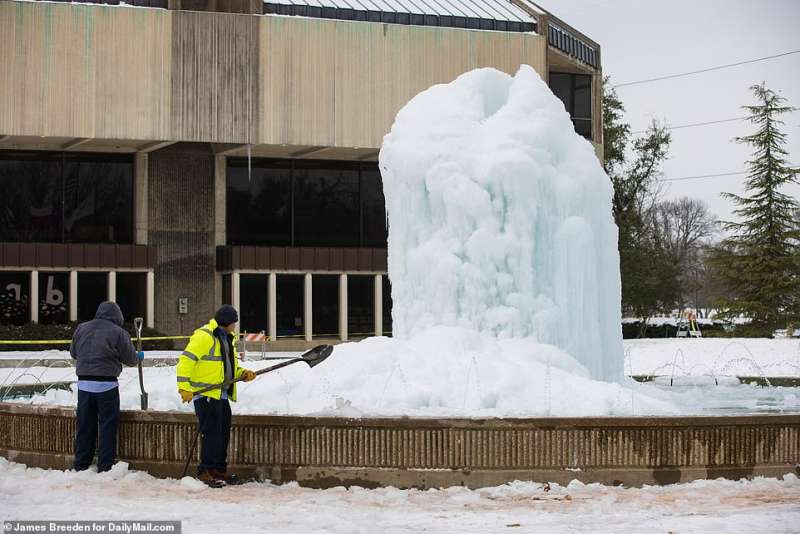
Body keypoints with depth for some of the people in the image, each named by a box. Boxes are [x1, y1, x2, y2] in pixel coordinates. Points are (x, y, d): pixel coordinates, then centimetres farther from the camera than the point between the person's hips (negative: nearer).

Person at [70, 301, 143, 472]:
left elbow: (73, 352, 17)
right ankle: (105, 467, 4)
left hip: (84, 384, 4)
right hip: (106, 385, -4)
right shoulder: (118, 333, -7)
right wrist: (139, 356, 22)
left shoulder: (81, 329, 6)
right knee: (108, 426, 3)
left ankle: (81, 466, 15)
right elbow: (130, 359, 0)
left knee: (84, 426, 11)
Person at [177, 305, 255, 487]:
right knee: (211, 433, -8)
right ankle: (205, 471, -3)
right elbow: (186, 361, -18)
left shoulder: (228, 338, 18)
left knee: (224, 433, 11)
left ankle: (219, 470, 19)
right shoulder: (204, 336, -13)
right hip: (206, 395, -9)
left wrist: (243, 373, 7)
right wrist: (184, 387, -25)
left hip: (222, 395, 9)